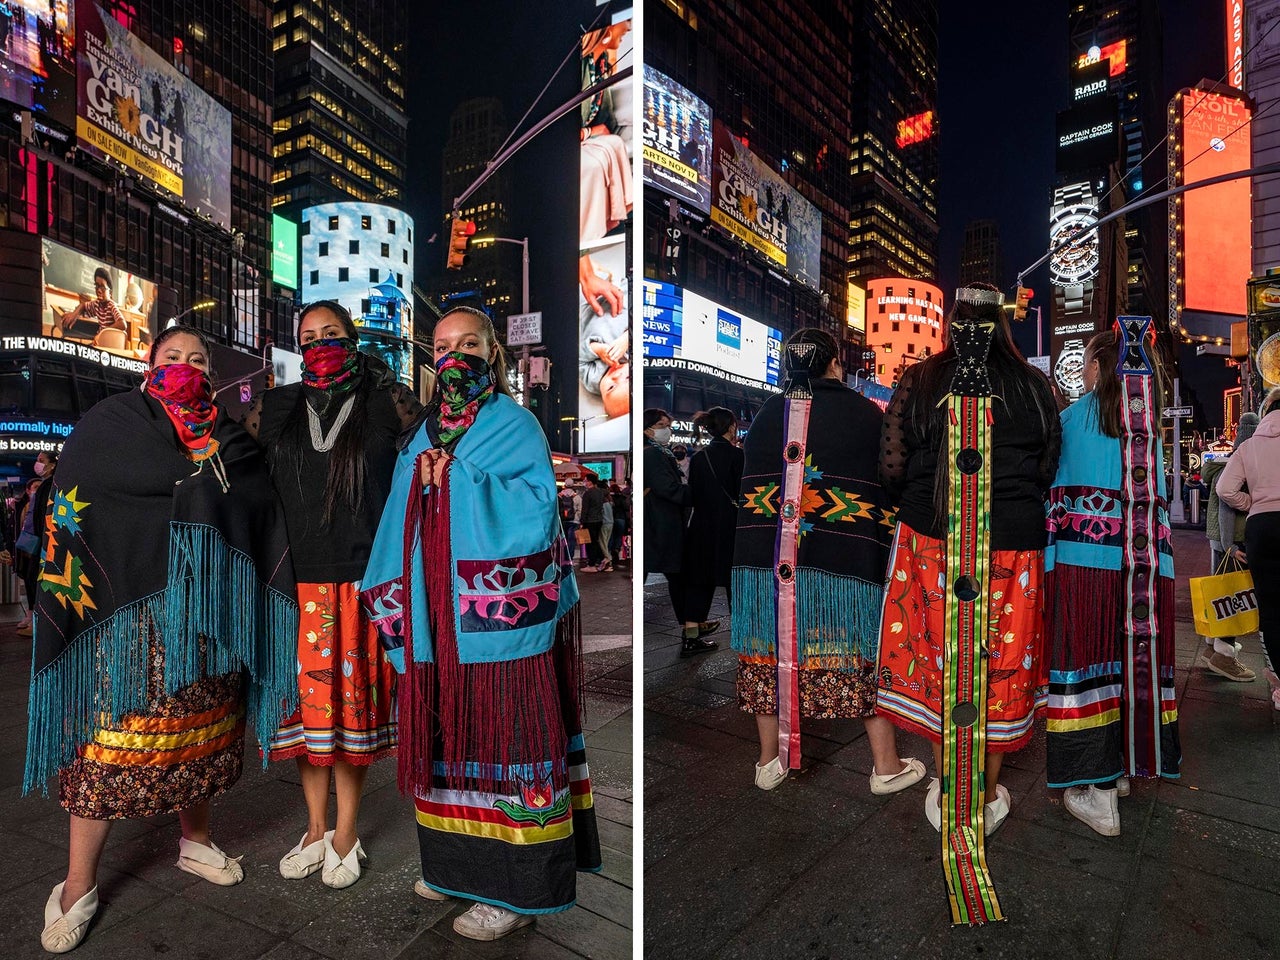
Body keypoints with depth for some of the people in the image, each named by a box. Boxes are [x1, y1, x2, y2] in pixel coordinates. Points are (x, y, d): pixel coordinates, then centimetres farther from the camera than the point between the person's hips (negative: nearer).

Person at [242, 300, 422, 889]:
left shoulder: (385, 403, 2)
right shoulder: (274, 408, 10)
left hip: (362, 581, -2)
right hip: (297, 582, 3)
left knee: (353, 704, 6)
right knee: (307, 701, 10)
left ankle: (346, 835, 23)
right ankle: (316, 828, 30)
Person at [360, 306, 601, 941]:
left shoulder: (514, 425, -5)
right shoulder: (425, 437, 14)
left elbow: (536, 513, -18)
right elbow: (402, 526, 15)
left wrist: (455, 478, -16)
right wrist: (395, 604, 9)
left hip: (500, 622, -6)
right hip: (438, 621, 7)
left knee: (503, 738, 1)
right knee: (451, 734, 16)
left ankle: (518, 890, 16)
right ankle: (459, 862, 36)